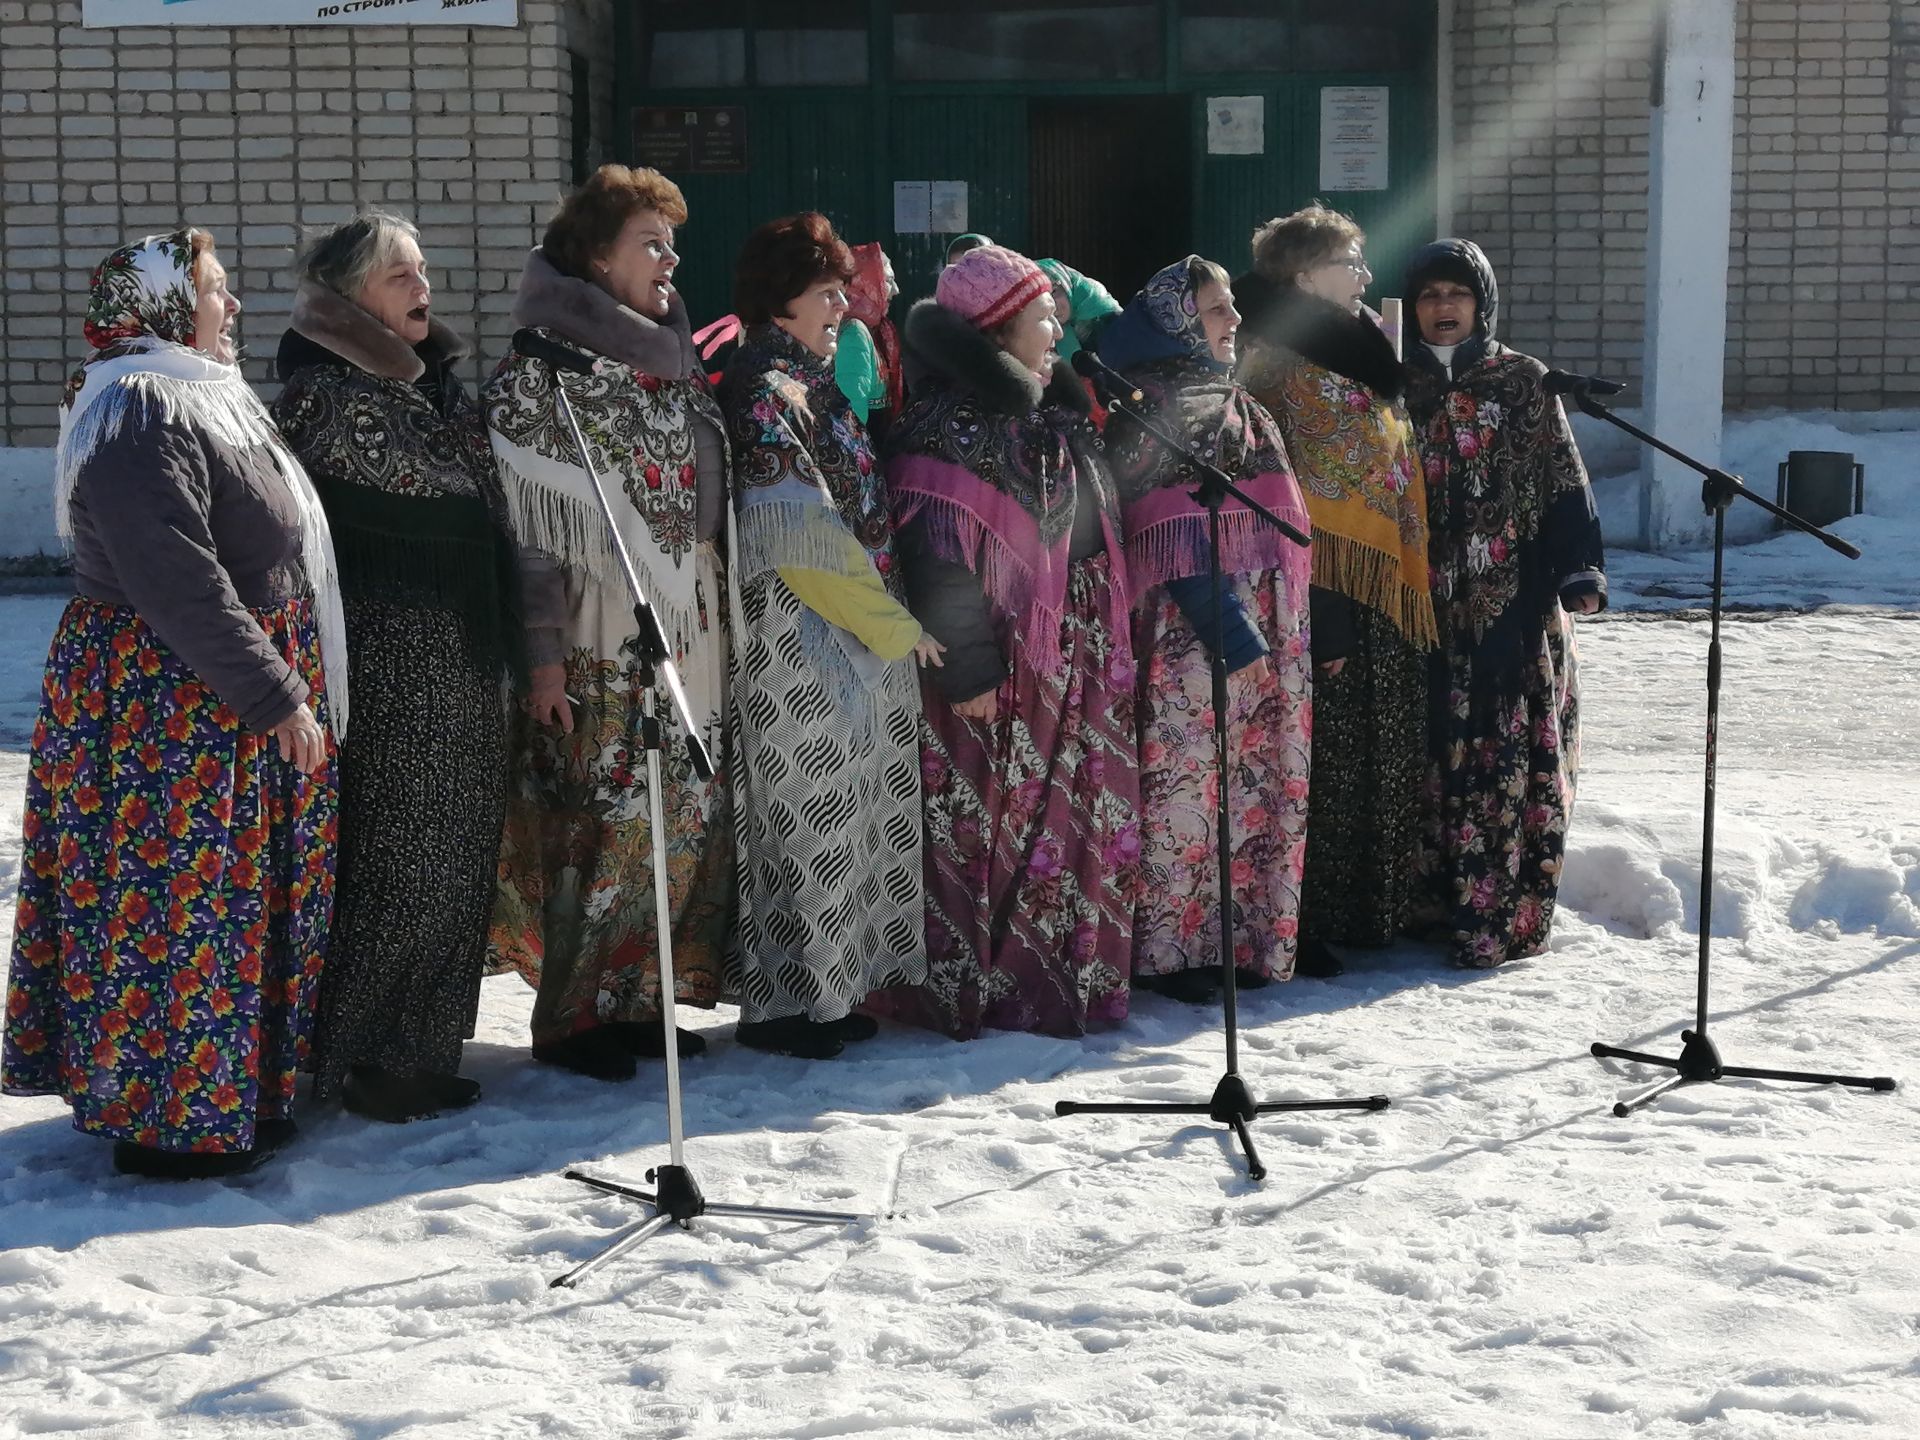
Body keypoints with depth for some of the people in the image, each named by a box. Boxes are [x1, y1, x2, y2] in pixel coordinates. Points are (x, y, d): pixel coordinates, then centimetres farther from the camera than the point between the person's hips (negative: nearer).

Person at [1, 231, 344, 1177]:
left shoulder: (197, 400, 15)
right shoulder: (140, 416, -19)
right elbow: (179, 582, -26)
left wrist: (287, 685, 21)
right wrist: (277, 697, -23)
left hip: (228, 710, 11)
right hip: (167, 710, -10)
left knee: (239, 901, 16)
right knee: (177, 906, -2)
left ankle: (231, 1091, 27)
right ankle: (170, 1120, 8)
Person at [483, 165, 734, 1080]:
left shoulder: (673, 362, 15)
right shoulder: (541, 374, -8)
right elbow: (524, 524, -12)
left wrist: (707, 615, 17)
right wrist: (541, 651, -17)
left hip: (686, 627, 7)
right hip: (598, 636, -7)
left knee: (688, 815, 7)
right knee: (601, 821, -6)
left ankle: (636, 997, 20)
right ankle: (570, 1016, 7)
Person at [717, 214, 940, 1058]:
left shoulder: (810, 385, 16)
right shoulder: (765, 393, -13)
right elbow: (802, 540, -18)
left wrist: (893, 620, 11)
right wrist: (894, 624, -11)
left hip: (861, 648, 9)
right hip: (802, 651, -9)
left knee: (849, 815, 12)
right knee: (809, 821, -3)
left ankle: (826, 988, 21)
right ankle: (785, 1002, 6)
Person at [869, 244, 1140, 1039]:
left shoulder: (1054, 417, 17)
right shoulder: (950, 425, -13)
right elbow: (934, 557, -19)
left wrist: (1106, 643, 20)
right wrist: (966, 667, -22)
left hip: (1073, 665, 9)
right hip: (997, 668, -9)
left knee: (1076, 820, 11)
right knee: (983, 822, -5)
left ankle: (1073, 974, 21)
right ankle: (972, 991, 4)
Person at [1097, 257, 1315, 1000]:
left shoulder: (1238, 405, 19)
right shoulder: (1158, 405, -10)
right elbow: (1174, 543, -17)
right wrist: (1230, 629, -20)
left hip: (1264, 624, 9)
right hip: (1191, 627, -9)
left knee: (1256, 783, 10)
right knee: (1188, 781, -5)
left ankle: (1244, 937, 18)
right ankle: (1169, 952, 2)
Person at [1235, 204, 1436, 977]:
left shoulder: (1362, 355, 17)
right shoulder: (1275, 361, -11)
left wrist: (1409, 587, 17)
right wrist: (1319, 614, -22)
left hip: (1384, 591, 9)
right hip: (1325, 593, -9)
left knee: (1383, 761, 12)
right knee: (1323, 761, -4)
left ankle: (1365, 907, 22)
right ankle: (1304, 922, 4)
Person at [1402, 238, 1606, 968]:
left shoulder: (1523, 382, 7)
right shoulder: (1399, 386, 12)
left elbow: (1563, 483, 3)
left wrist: (1580, 570, -9)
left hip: (1517, 602, -2)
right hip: (1431, 605, 2)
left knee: (1516, 753, -6)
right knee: (1440, 753, 1)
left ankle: (1502, 916, -5)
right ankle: (1437, 902, 8)